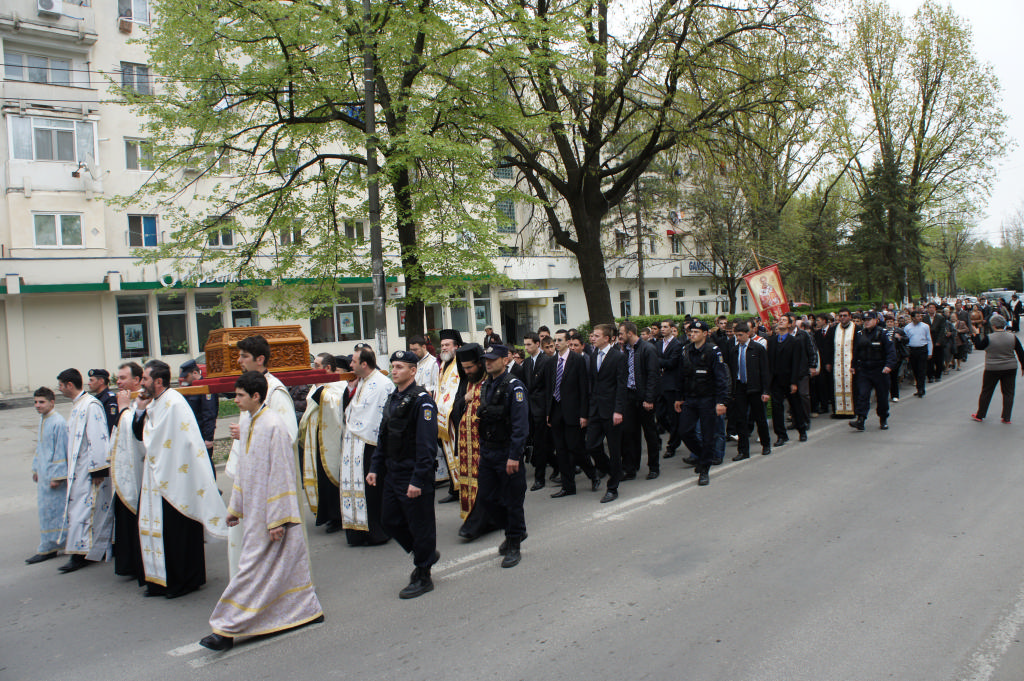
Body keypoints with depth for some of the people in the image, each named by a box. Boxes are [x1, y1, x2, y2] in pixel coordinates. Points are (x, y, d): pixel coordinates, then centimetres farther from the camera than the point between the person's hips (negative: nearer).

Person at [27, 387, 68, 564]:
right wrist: (36, 468, 20)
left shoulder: (58, 423, -18)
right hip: (44, 473, 9)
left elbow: (61, 451, -18)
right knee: (45, 508, 15)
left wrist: (57, 476, -18)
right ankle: (48, 546, 27)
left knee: (50, 510, -1)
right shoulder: (42, 420, 10)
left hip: (54, 474, -9)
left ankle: (48, 548, 8)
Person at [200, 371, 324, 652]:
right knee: (288, 564, 17)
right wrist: (235, 506, 19)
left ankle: (228, 629, 5)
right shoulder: (252, 424, 9)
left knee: (253, 569, -2)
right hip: (255, 512, 9)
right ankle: (308, 610, 29)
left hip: (271, 514, -9)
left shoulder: (273, 427, -20)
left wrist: (276, 520, -20)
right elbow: (245, 470, 18)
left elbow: (280, 474, -21)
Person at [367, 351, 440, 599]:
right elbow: (384, 437, 18)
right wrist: (375, 467, 13)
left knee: (420, 524, 3)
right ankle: (426, 553, 35)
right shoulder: (392, 399, 12)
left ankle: (423, 577, 18)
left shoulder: (422, 400, -16)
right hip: (392, 474, 9)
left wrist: (418, 480, -22)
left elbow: (426, 445, -20)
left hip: (414, 476, -9)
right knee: (390, 520, 15)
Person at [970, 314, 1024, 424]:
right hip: (1010, 369, 2)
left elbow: (979, 346, 0)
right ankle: (1006, 418, 10)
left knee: (986, 392, 10)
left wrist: (976, 334, 10)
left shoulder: (988, 338, -15)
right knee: (1008, 393, 10)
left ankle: (979, 415, 19)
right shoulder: (1013, 337, -5)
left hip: (992, 369, -2)